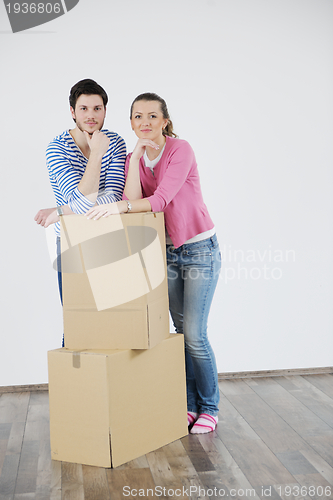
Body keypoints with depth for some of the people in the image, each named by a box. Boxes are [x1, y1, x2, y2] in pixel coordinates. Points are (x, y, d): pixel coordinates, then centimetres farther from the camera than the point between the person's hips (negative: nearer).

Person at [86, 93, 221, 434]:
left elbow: (162, 198, -27)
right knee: (181, 330, 9)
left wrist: (119, 207, -39)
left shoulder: (181, 150, -15)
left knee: (195, 335, -6)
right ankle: (189, 404, 21)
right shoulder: (133, 159, 3)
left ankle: (209, 409, 11)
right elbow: (133, 202, -14)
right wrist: (136, 156, -17)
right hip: (167, 252, 6)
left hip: (199, 249, -5)